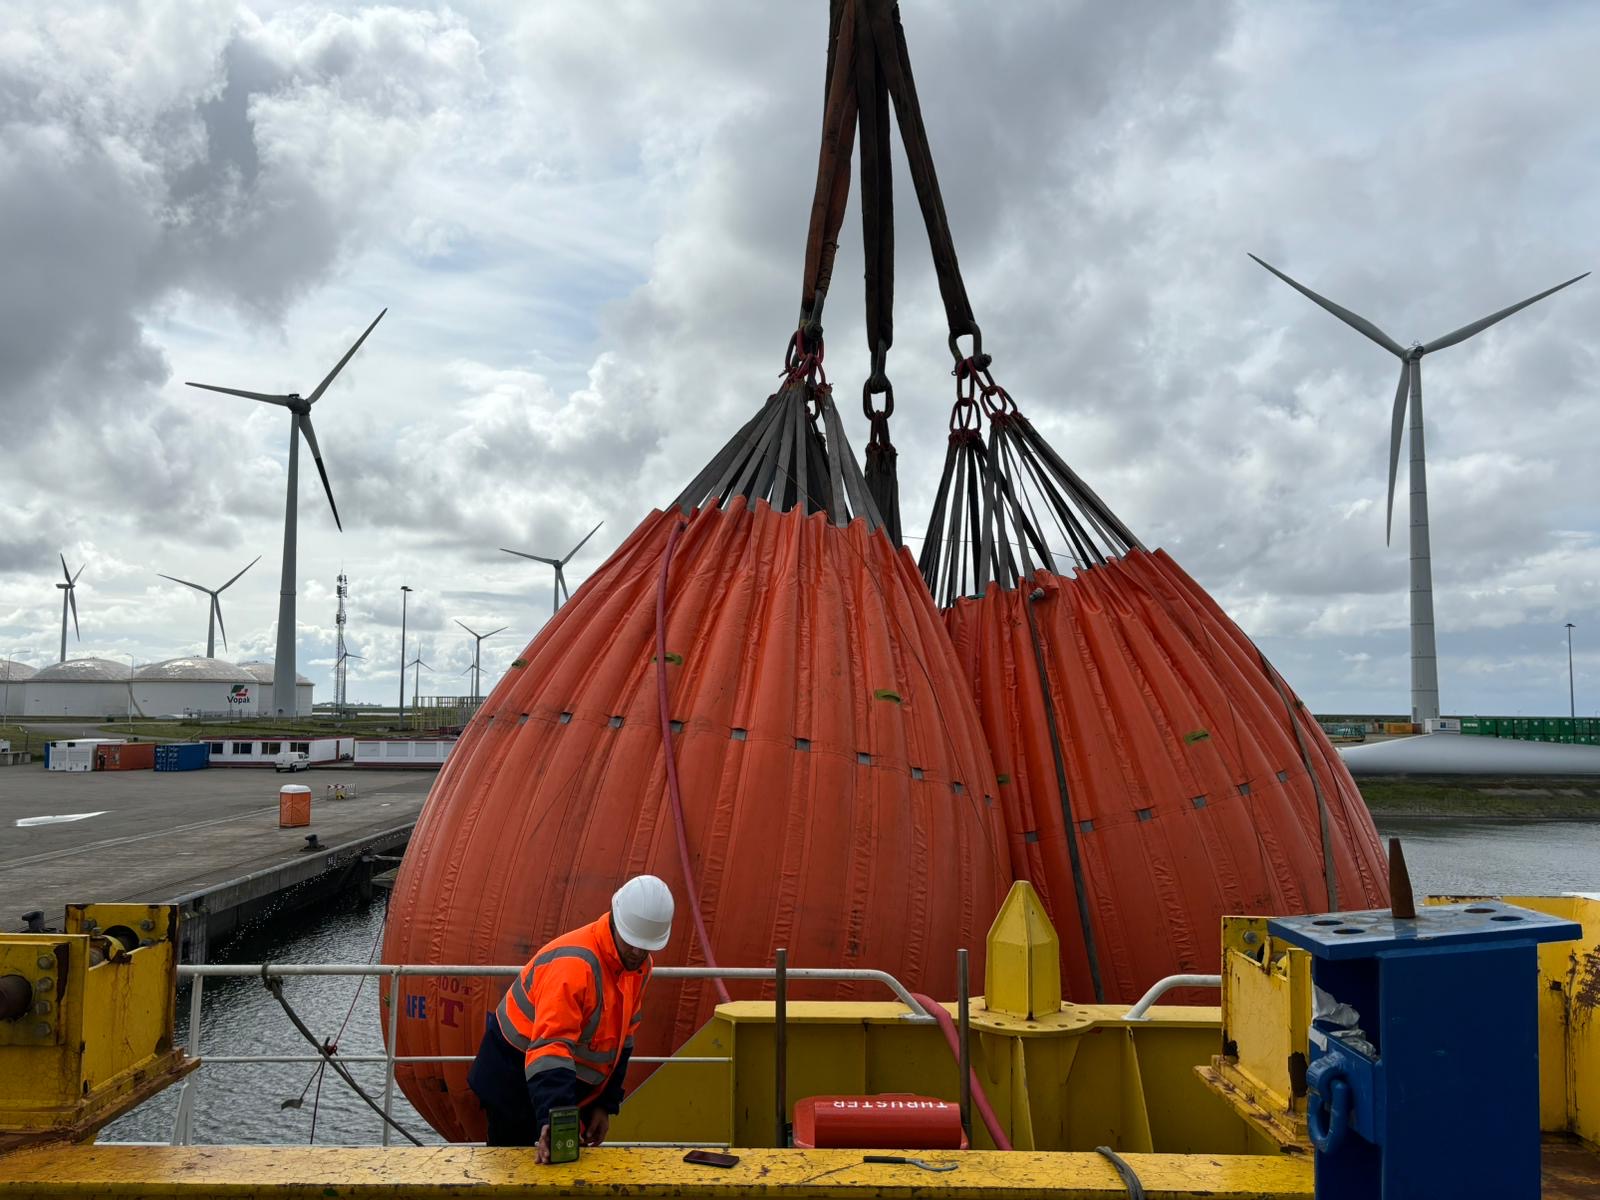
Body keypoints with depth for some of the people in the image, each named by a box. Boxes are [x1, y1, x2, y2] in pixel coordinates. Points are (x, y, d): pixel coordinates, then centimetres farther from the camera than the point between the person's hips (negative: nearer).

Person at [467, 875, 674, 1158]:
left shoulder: (639, 965, -2)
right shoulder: (573, 963, -30)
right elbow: (549, 1048, -37)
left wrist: (605, 1105, 4)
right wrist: (551, 1118, -45)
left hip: (571, 1086, 8)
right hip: (514, 1083, -8)